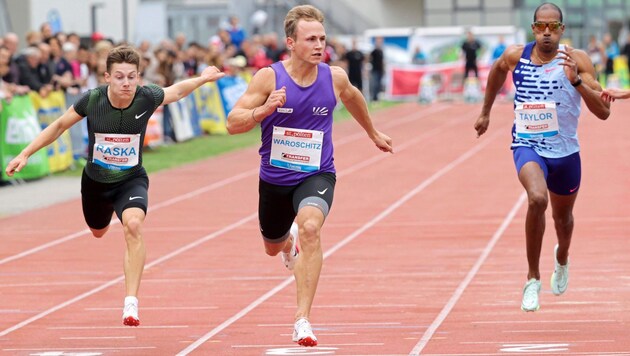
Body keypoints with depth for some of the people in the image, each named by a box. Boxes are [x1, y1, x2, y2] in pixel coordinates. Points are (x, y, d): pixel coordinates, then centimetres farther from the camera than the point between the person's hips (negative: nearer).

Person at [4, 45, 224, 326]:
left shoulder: (147, 98, -23)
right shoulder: (91, 100, -23)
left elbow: (176, 90, 2)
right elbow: (59, 126, -5)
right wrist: (25, 154, -7)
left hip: (131, 180, -2)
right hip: (95, 180, 2)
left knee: (133, 225, -32)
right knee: (98, 232, 28)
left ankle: (131, 302, -29)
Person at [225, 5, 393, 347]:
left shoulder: (335, 77, -8)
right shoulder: (269, 78, -15)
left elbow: (352, 97, 17)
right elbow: (232, 123, -15)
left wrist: (373, 132, 31)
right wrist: (263, 110, -34)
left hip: (317, 175, -1)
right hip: (275, 177, 1)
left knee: (311, 228, -31)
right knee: (272, 247, 23)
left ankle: (302, 320, -30)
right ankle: (289, 240, 65)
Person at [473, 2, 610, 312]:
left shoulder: (576, 60, -13)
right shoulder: (515, 56, -7)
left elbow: (603, 111, -19)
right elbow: (497, 70, 19)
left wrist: (576, 80, -32)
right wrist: (485, 112, 25)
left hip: (565, 151, 1)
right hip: (528, 147, -1)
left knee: (563, 215, 23)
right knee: (537, 199, -31)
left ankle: (562, 259, 60)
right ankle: (533, 279, -17)